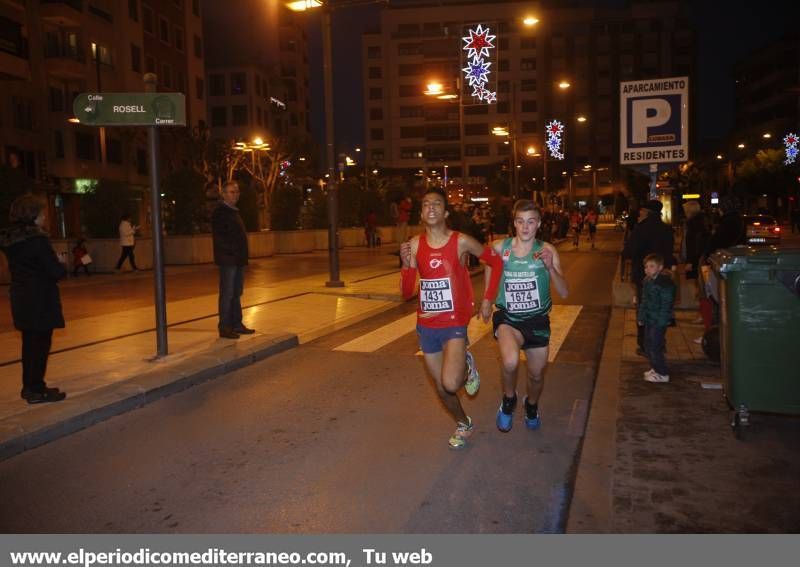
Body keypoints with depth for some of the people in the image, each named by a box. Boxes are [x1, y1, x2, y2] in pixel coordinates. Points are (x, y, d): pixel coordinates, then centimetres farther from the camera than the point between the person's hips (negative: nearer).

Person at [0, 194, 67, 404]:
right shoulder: (37, 240, -19)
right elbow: (55, 271, -20)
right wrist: (62, 267, 2)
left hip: (21, 298, 8)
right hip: (41, 300, -8)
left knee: (29, 342, 18)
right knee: (41, 343, 1)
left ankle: (29, 386, 28)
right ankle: (36, 390, 7)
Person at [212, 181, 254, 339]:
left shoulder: (234, 212, 18)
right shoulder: (219, 212, -10)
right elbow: (217, 237, -18)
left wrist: (242, 254, 12)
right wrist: (232, 250, -19)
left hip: (238, 259, 9)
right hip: (228, 259, -9)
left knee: (237, 293, 14)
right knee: (227, 294, -5)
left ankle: (236, 324, 23)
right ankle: (224, 328, 0)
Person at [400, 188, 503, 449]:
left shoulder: (461, 241, -10)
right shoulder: (414, 244, -2)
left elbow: (496, 261, 5)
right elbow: (407, 292, 0)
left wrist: (488, 299, 0)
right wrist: (406, 264, -17)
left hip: (454, 324, -4)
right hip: (426, 326, 4)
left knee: (451, 384, -23)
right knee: (441, 387, 14)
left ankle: (467, 365, 13)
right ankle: (464, 424, 42)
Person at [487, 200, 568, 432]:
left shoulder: (546, 250, -10)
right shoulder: (499, 248, -10)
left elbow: (564, 292, -15)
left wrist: (550, 266, -29)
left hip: (537, 319, 2)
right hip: (508, 317, -2)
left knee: (537, 375, 17)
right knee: (510, 361, -31)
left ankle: (531, 405, 53)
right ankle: (509, 400, 2)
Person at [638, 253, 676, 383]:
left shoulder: (665, 283, -18)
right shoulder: (647, 281, 8)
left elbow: (666, 304, -19)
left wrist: (660, 322, -20)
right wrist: (641, 317, 12)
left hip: (659, 322, -9)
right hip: (649, 320, 9)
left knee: (655, 348, -6)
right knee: (648, 346, 16)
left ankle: (663, 374, 7)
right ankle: (655, 369, 32)